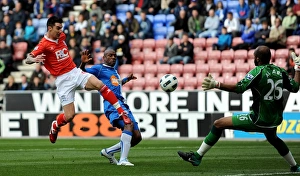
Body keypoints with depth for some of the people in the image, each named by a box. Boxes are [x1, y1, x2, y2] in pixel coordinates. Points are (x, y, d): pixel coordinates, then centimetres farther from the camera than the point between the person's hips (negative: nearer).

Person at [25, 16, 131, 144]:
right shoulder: (44, 44, -12)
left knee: (100, 85, -22)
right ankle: (55, 126, 28)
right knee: (69, 116, -7)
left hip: (76, 72, 5)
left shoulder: (62, 36, 8)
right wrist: (34, 59, -42)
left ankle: (121, 113, -17)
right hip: (63, 80, -5)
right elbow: (28, 59, -19)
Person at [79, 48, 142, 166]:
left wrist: (127, 79, 53)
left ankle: (109, 152, 16)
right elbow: (82, 73, -6)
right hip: (111, 104, -9)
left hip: (122, 104, 9)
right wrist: (83, 64, -25)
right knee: (129, 123, -35)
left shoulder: (114, 71, 29)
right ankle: (123, 160, -44)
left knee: (137, 137, 2)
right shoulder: (99, 68, 7)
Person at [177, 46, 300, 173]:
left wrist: (215, 85, -25)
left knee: (218, 124, -2)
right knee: (273, 138, 41)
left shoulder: (258, 72, -15)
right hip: (275, 120, 7)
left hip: (259, 120, -7)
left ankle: (197, 156, -1)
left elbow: (240, 88, -24)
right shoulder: (280, 71, 2)